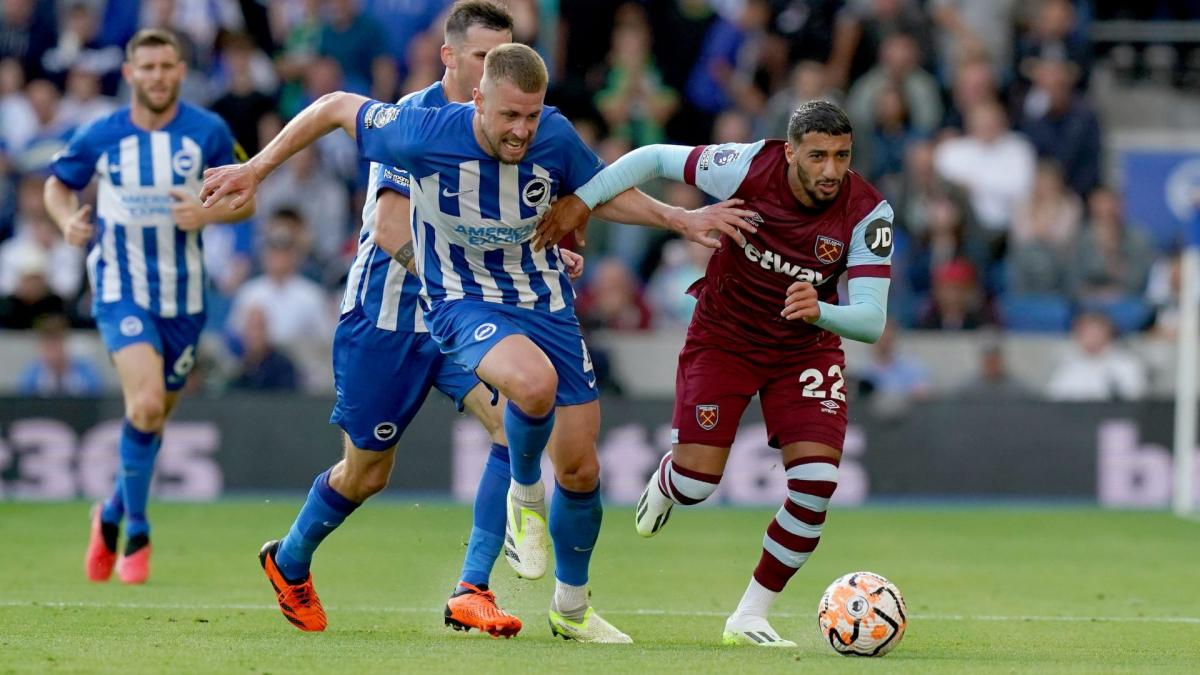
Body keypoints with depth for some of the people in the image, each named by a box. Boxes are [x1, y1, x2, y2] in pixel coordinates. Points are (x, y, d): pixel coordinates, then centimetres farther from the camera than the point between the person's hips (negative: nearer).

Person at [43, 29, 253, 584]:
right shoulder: (100, 136, -4)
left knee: (157, 415, 13)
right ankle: (136, 533, -6)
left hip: (183, 293, 3)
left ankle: (113, 515, 38)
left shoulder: (208, 132, -4)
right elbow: (58, 185, 11)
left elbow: (245, 200, 3)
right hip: (122, 289, -2)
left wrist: (208, 213, -18)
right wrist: (69, 221, -11)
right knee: (146, 406, -21)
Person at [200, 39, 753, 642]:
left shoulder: (555, 138, -15)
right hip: (462, 301, -4)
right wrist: (256, 169, -3)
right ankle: (524, 495, -5)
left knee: (580, 467, 4)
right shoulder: (425, 134, -24)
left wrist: (678, 219, -5)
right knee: (535, 382, -37)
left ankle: (571, 607, 27)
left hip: (544, 299, 4)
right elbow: (335, 107, -7)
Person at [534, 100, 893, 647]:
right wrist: (581, 201, -20)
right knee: (697, 480, -11)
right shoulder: (751, 166, -25)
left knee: (817, 479, -16)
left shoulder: (867, 213, -24)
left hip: (805, 346, 1)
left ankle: (751, 617, 2)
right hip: (722, 336, -1)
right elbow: (655, 159, -12)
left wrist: (818, 311, -48)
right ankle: (664, 483, 32)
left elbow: (871, 320, -28)